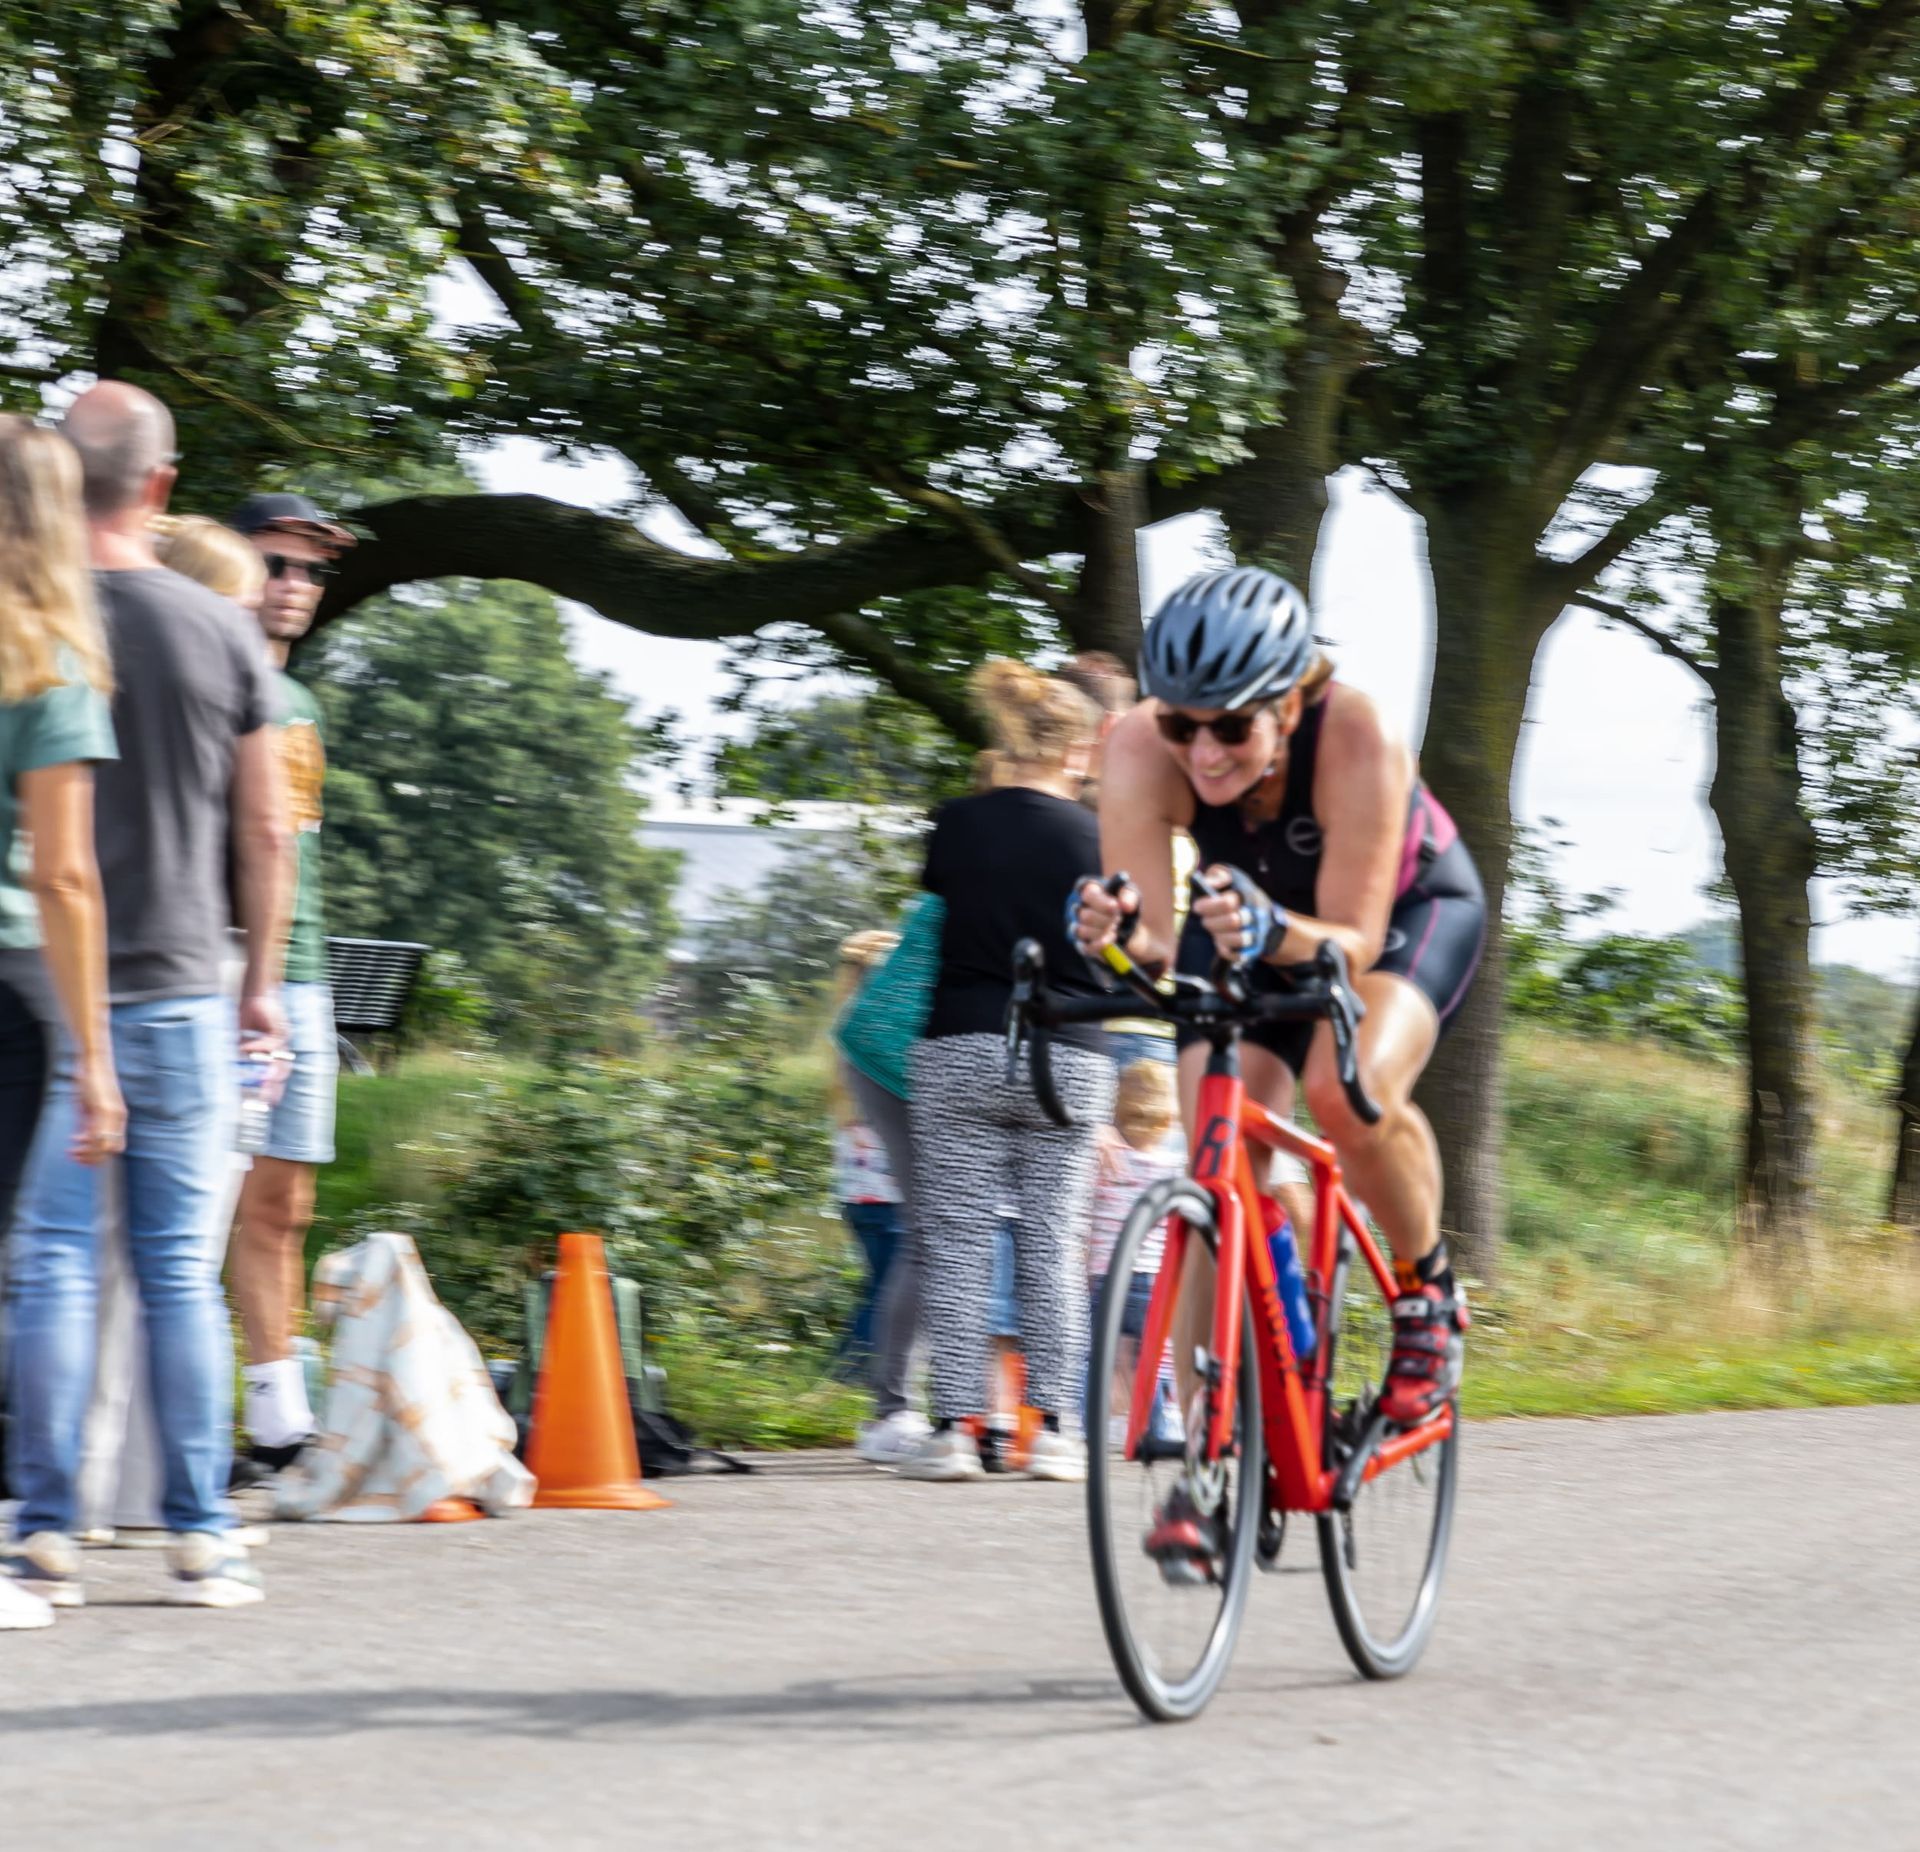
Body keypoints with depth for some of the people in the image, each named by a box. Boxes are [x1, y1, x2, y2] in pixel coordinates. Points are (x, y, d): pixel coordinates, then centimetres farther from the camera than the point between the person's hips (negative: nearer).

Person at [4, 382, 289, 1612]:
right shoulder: (223, 632, 1)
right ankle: (201, 1536, 5)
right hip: (181, 991, 1)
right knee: (183, 1269, 5)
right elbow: (265, 831, 5)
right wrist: (261, 981, 15)